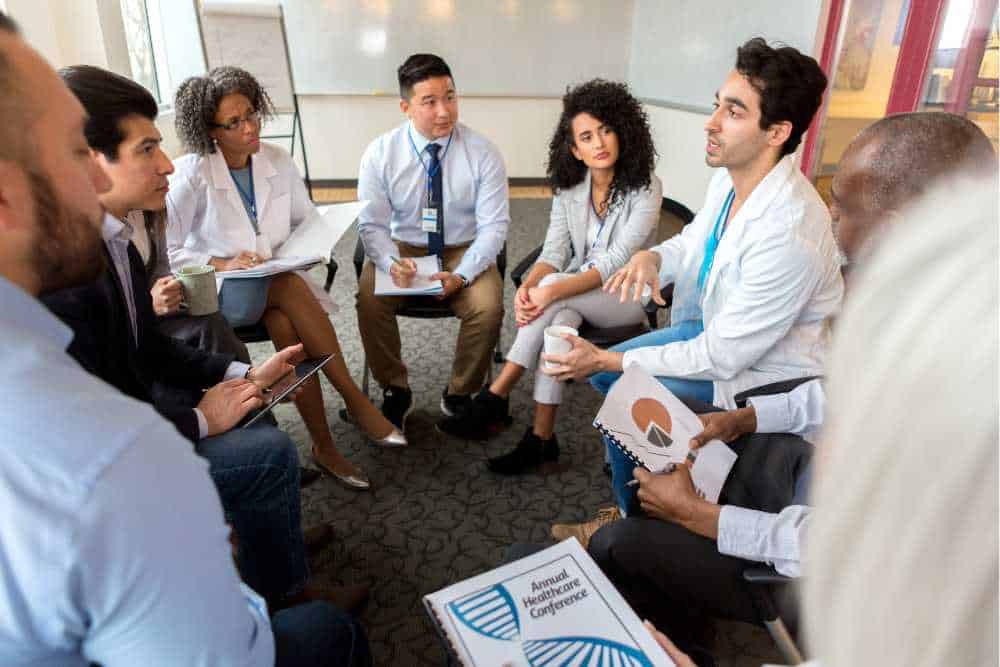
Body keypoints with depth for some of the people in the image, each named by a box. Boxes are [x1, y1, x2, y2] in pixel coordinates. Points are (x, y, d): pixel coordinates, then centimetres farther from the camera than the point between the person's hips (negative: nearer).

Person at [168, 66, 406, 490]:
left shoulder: (278, 162, 1)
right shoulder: (190, 175, -10)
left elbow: (309, 220, 12)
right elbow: (165, 253, -8)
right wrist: (222, 264, -22)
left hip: (276, 285, 3)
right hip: (219, 292, -3)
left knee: (287, 327, -32)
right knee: (291, 287, -35)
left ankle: (324, 446, -22)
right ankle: (354, 398, -27)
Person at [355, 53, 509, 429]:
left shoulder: (483, 153, -9)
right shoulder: (380, 154, -6)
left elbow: (494, 226, -9)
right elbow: (372, 224, -6)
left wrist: (461, 275, -25)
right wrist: (391, 263, -28)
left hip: (464, 251, 0)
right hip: (402, 248, 1)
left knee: (488, 306, -28)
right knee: (369, 299, -27)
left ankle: (459, 396, -2)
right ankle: (395, 391, -2)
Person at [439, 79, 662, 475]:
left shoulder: (645, 189, -14)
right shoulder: (569, 189, 0)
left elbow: (616, 262, -23)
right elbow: (554, 253, -6)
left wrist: (551, 290, -36)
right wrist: (526, 287, -29)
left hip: (628, 296, -3)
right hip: (577, 293, 4)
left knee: (553, 292, -32)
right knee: (560, 318, -33)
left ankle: (495, 399, -24)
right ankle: (541, 438, -28)